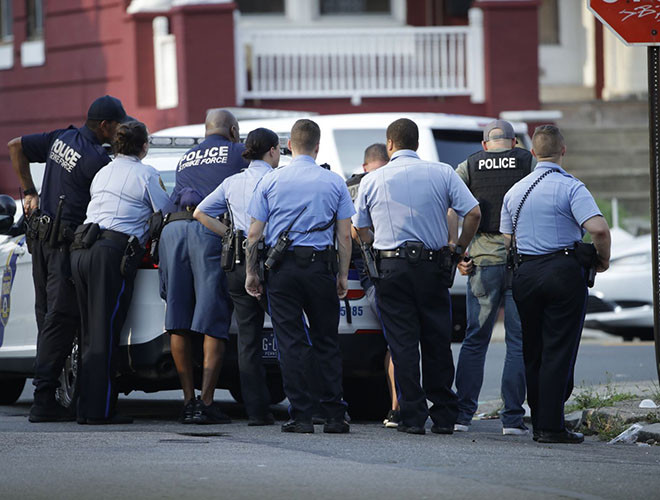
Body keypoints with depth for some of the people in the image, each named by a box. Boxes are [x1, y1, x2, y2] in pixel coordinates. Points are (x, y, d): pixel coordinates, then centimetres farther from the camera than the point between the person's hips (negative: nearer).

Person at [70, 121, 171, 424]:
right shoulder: (146, 175, 2)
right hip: (113, 252, -7)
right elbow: (167, 215, 5)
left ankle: (86, 408, 7)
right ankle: (99, 409, -11)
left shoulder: (102, 174, 23)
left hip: (80, 250, 7)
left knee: (90, 331, 9)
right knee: (105, 332, -8)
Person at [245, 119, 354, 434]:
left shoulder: (271, 181, 1)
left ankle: (301, 415, -3)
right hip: (321, 266, 1)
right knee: (327, 343, 8)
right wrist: (343, 275, 10)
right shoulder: (334, 183, 3)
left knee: (291, 343, 1)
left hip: (282, 269, -1)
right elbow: (345, 235, 2)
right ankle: (334, 416, 5)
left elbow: (254, 234, 1)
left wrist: (251, 272, 10)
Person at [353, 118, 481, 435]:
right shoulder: (442, 174, 1)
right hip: (433, 266, 1)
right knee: (437, 342, 8)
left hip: (391, 269, -1)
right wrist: (460, 248, 7)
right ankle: (444, 417, 10)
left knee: (402, 343, 1)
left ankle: (413, 417, -3)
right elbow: (473, 213, -5)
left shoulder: (372, 181, 2)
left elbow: (359, 229, 8)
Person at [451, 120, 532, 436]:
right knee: (519, 342, 3)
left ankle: (462, 413, 6)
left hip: (483, 262, 1)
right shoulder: (530, 162, 2)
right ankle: (512, 418, 0)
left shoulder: (468, 167, 4)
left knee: (475, 340, 9)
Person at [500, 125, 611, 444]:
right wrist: (602, 259, -3)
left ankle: (539, 423, 14)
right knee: (559, 351, -4)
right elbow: (599, 228, -20)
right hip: (564, 273, -5)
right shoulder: (570, 187, -9)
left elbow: (506, 240, 15)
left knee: (533, 353, 12)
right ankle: (551, 426, -7)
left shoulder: (515, 191, 11)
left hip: (525, 274, 5)